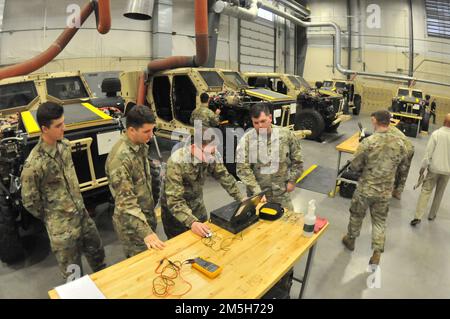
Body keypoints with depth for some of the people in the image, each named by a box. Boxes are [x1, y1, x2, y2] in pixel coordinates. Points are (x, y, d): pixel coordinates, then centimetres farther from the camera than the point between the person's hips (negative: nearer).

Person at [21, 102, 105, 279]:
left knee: (97, 253, 25)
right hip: (62, 227, -7)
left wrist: (79, 204, 14)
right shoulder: (34, 164, -27)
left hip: (82, 213, 7)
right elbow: (29, 201, -14)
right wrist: (51, 217, 0)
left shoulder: (65, 145, -4)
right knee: (73, 273, 13)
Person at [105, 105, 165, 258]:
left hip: (147, 213, 8)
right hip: (131, 222, -8)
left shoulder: (141, 145, -3)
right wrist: (145, 232, -35)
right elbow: (126, 201, -32)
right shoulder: (120, 158, -30)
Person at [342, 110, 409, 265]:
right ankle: (377, 253, 17)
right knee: (380, 221, 18)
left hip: (365, 189, -3)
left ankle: (350, 240, 41)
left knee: (356, 215, 20)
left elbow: (354, 167, -12)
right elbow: (403, 171, 4)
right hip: (385, 192, 3)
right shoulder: (399, 143, -7)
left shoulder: (368, 142, -19)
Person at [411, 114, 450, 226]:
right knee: (439, 193, 16)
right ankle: (432, 215, 26)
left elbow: (429, 152, -12)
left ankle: (418, 216, -5)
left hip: (434, 168, -2)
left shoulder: (436, 134, -13)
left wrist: (423, 166, -2)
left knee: (426, 191, 2)